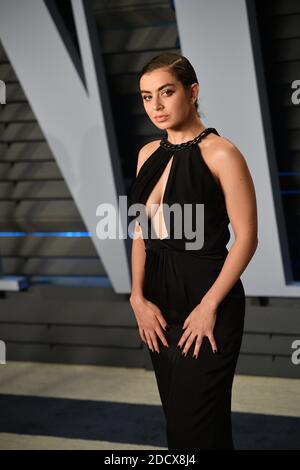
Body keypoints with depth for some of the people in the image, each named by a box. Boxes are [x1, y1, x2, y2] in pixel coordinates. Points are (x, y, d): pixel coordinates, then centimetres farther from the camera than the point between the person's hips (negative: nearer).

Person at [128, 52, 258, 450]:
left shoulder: (220, 154, -11)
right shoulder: (149, 154, 9)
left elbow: (246, 237, -13)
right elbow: (142, 230, 12)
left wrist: (209, 305, -16)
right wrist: (138, 296, 0)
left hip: (205, 299, -7)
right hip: (158, 301, 7)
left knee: (196, 426, -3)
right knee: (176, 416, 14)